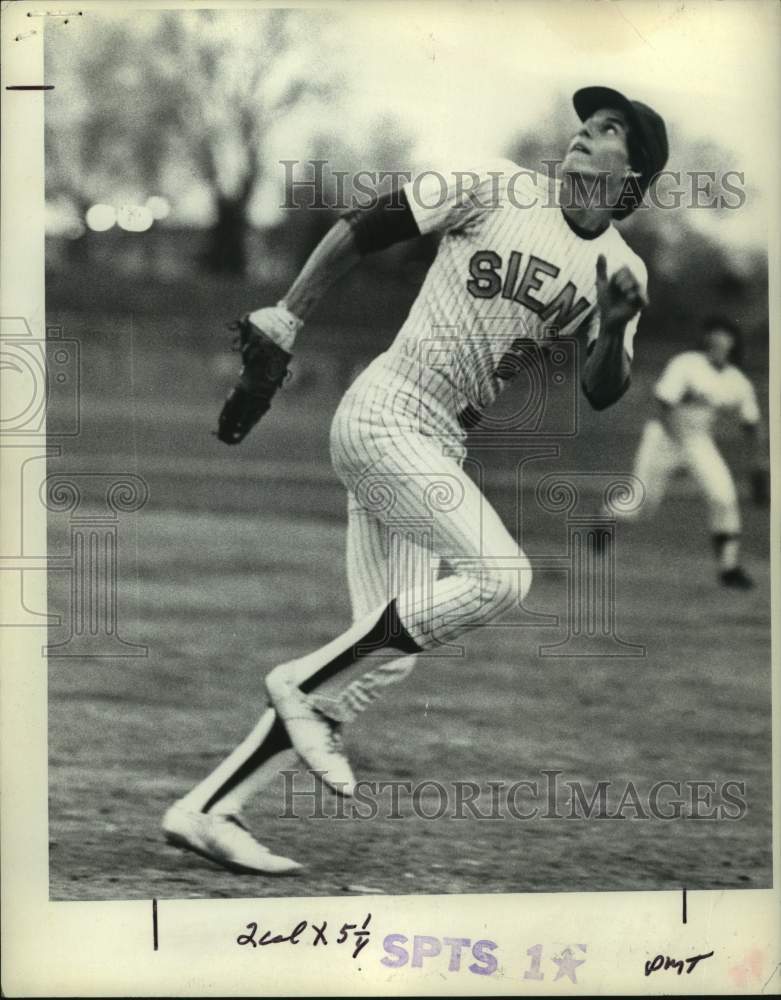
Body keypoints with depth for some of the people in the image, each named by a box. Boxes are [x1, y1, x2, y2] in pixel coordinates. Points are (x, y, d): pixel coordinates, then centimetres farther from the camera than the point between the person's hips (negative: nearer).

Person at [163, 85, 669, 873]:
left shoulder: (622, 273, 9)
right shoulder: (497, 190, -4)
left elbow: (600, 395, 2)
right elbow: (359, 231, -1)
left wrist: (616, 331, -19)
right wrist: (273, 339, -4)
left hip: (441, 450, 7)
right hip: (384, 415, -6)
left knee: (388, 653, 2)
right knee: (500, 574, -23)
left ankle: (206, 809, 6)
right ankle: (304, 686, -11)